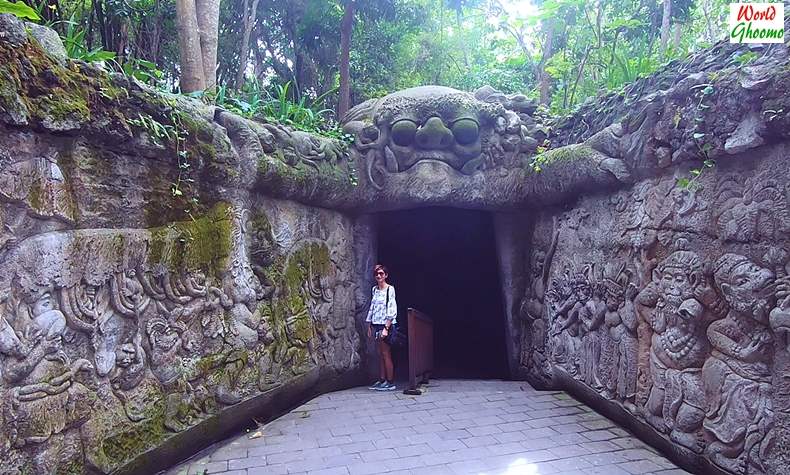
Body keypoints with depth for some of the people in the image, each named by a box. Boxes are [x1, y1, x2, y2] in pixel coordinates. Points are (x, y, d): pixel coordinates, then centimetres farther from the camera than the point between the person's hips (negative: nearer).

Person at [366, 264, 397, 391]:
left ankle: (390, 382, 1)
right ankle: (382, 380, 15)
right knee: (380, 354, 9)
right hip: (376, 325, 7)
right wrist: (369, 326, 13)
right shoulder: (375, 290, 13)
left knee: (386, 354, -5)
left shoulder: (390, 289, -8)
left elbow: (392, 310, -14)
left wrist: (386, 328, -20)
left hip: (386, 324, -7)